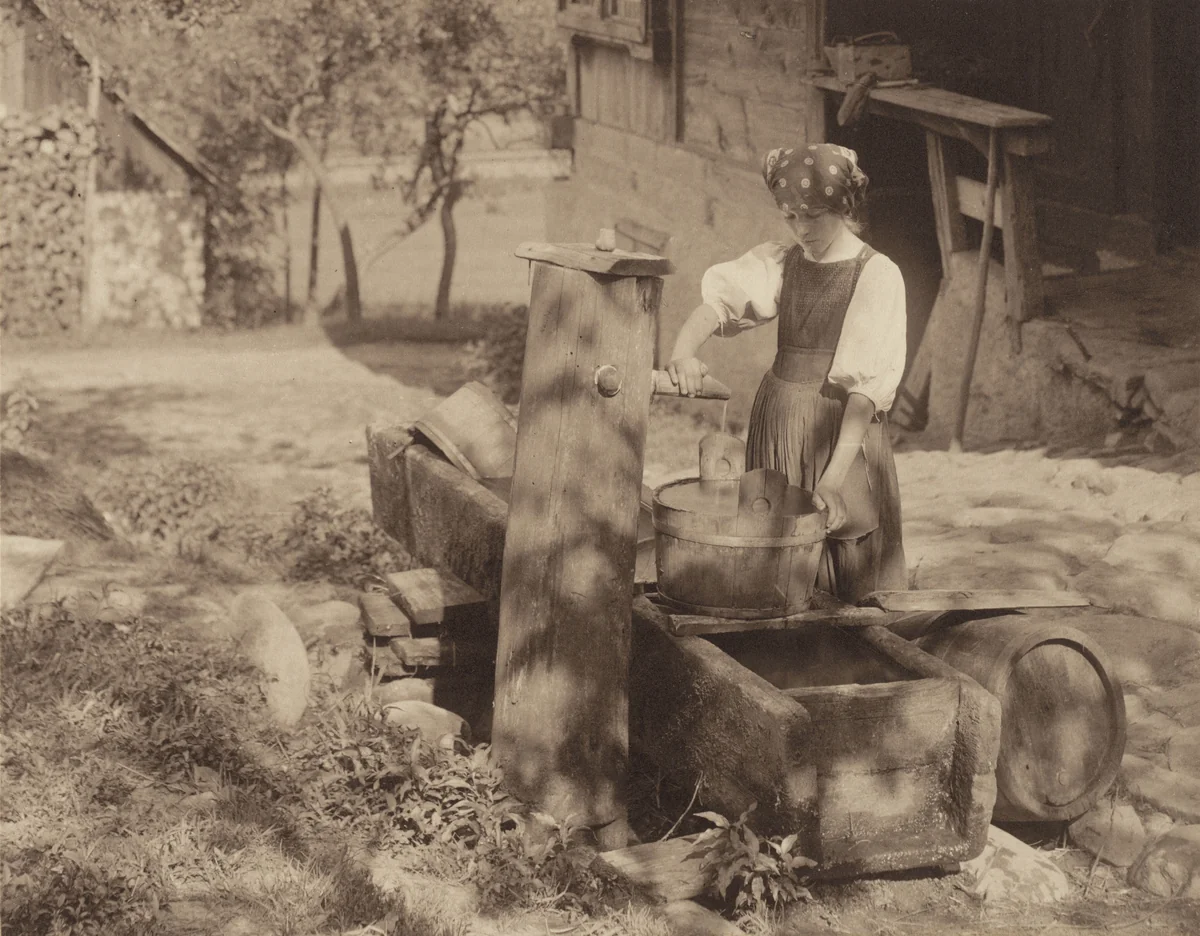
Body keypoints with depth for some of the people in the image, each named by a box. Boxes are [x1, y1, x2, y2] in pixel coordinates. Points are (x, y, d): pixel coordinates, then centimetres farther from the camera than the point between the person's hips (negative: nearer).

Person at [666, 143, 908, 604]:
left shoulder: (878, 276, -9)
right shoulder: (779, 263, 6)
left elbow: (870, 382, -16)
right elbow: (717, 300, -8)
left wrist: (835, 472, -24)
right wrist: (684, 352, -30)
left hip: (843, 429, -5)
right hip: (777, 423, 5)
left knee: (853, 581, -1)